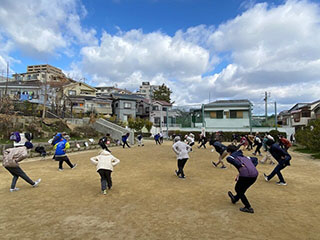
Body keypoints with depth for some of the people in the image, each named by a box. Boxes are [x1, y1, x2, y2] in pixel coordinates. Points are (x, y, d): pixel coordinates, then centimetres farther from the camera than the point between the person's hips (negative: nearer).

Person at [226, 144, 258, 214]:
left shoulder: (232, 156, 9)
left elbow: (229, 158, -16)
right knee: (242, 188, 29)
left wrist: (240, 165, -12)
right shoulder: (244, 156, 29)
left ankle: (248, 208, 17)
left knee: (238, 189, 17)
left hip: (246, 174, -7)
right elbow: (255, 159, 34)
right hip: (255, 174, 7)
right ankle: (235, 199, 50)